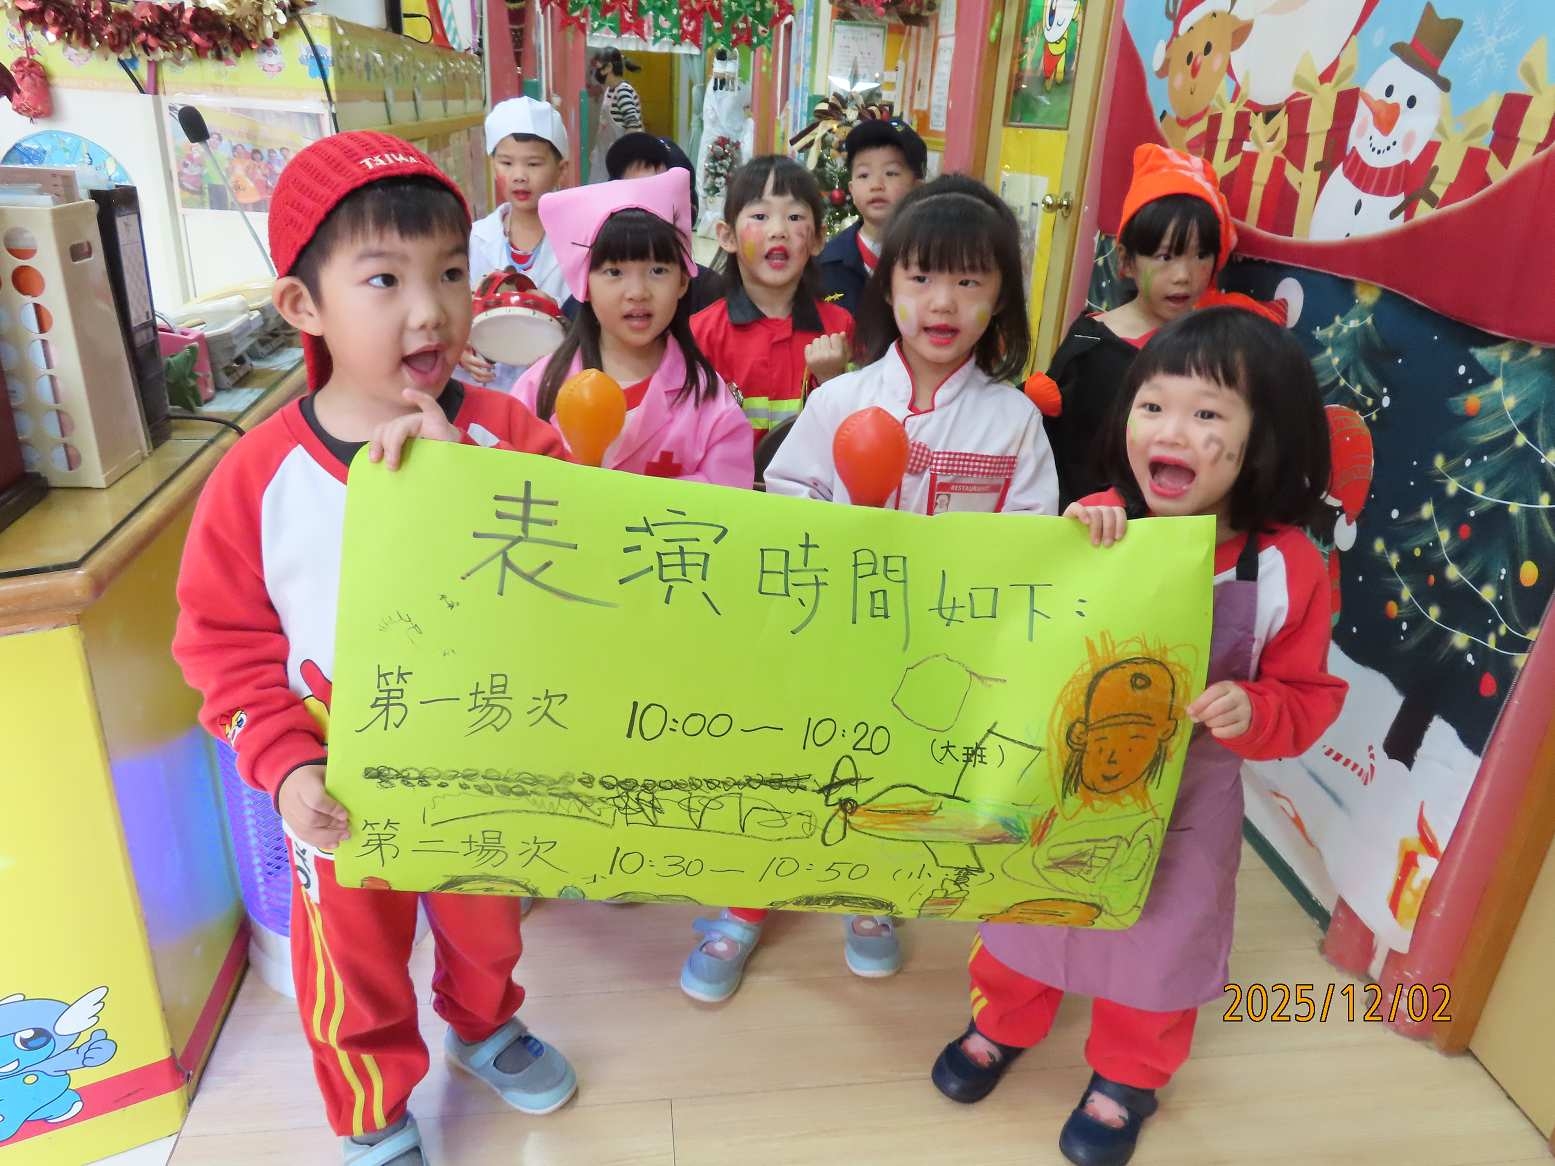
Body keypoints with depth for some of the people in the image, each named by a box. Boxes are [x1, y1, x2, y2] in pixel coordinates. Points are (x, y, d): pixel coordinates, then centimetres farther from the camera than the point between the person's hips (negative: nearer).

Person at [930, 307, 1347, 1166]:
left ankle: (1126, 1078, 49)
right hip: (1057, 776, 1)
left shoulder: (1287, 567, -17)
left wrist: (1252, 712, -29)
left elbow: (1309, 698, -7)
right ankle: (1002, 1022, 52)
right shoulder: (1095, 527, -15)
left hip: (1185, 799, 0)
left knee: (1160, 942, 20)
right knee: (1023, 909, 22)